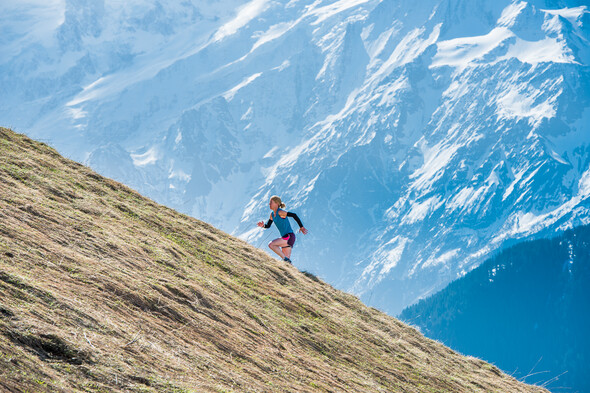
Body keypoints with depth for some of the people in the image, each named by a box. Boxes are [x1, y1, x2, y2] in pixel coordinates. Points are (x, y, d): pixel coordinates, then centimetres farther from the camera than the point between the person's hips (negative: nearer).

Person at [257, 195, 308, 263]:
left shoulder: (280, 212, -14)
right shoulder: (272, 214, 12)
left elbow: (294, 215, -20)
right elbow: (268, 225, 19)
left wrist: (301, 227, -19)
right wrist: (263, 225, -5)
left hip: (289, 237, -9)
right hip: (285, 238, 9)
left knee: (271, 245, -19)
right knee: (286, 260, 9)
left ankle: (285, 258, -14)